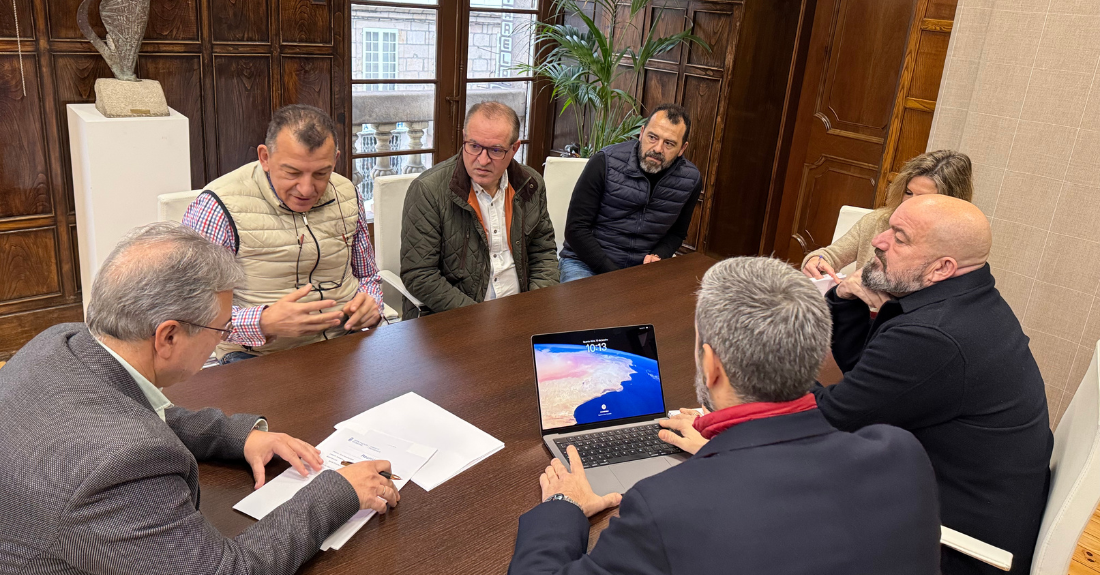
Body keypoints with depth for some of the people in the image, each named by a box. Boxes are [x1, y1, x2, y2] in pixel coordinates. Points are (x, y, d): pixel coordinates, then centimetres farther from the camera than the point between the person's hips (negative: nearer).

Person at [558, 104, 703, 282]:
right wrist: (613, 273, -18)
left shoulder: (690, 180, -1)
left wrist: (658, 256, -7)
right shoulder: (605, 162, -13)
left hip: (641, 267, 4)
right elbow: (576, 228, -12)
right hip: (587, 262, -3)